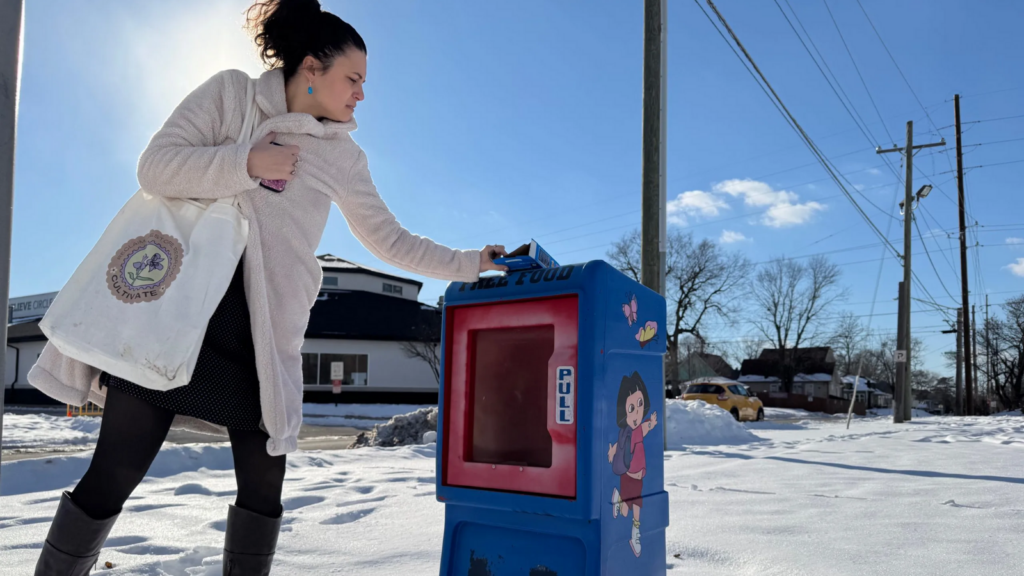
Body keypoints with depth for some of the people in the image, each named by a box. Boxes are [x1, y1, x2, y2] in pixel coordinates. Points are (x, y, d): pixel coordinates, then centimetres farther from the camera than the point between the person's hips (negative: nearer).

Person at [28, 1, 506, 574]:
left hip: (264, 333, 3)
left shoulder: (343, 157, 12)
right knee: (116, 472, -1)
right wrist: (249, 163, -13)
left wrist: (469, 264, 12)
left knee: (265, 482, 3)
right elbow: (156, 167, -5)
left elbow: (390, 240, 15)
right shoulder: (231, 92, 4)